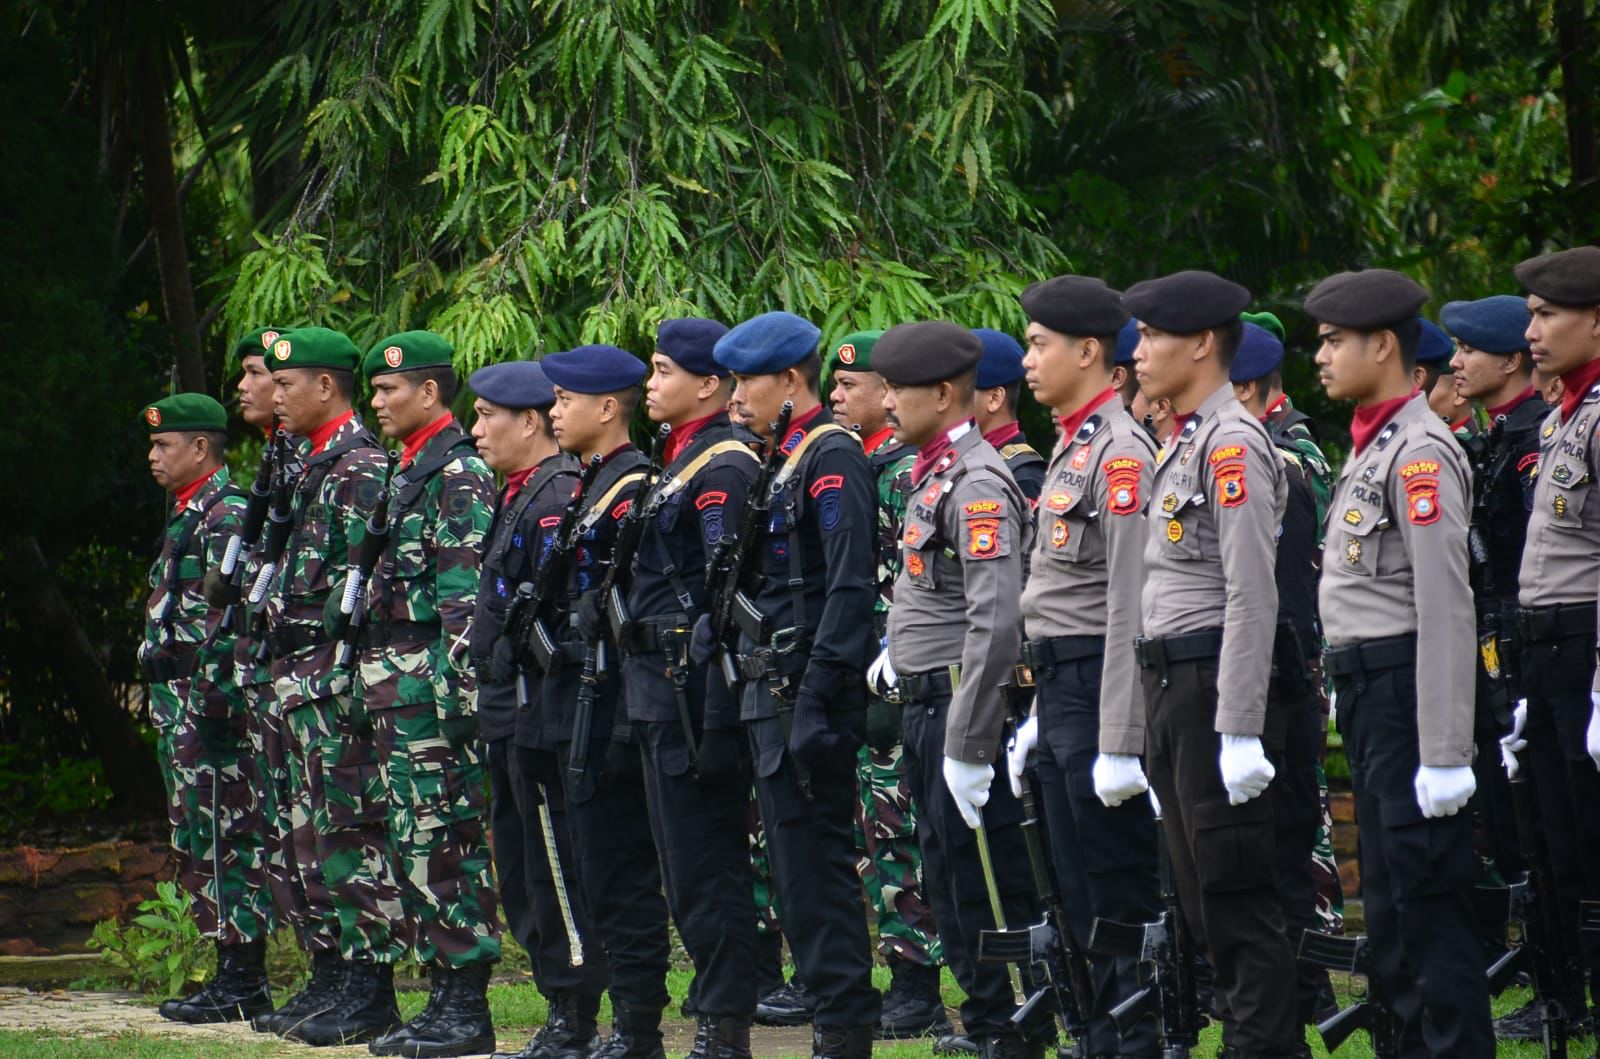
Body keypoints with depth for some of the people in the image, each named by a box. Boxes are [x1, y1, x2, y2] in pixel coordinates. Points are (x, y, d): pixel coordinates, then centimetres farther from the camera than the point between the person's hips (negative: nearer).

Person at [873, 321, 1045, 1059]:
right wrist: (902, 654, 14)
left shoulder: (978, 484, -16)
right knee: (949, 886, 13)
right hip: (926, 709, 10)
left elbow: (996, 623, -23)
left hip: (963, 707, -10)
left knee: (991, 890, -6)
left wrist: (968, 746, -24)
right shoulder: (933, 477, 15)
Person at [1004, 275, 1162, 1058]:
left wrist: (1119, 743, -21)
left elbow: (1132, 607, -19)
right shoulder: (1071, 449, 16)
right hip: (1060, 693, 10)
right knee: (1081, 900, 12)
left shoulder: (1121, 452, -14)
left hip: (1100, 691, -10)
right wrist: (1040, 715, 20)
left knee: (1123, 896, -6)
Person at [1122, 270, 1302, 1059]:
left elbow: (1252, 597, -19)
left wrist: (1239, 731, -23)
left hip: (1216, 686, -10)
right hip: (1174, 693, 10)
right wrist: (1142, 723, 20)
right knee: (1202, 898, 12)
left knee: (1239, 896, -7)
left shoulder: (1233, 444, -13)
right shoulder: (1183, 445, 17)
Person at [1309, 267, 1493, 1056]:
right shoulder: (1373, 446, 16)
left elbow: (1447, 608, -20)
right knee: (1389, 899, 14)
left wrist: (1445, 754, -23)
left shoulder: (1421, 451, -15)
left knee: (1427, 896, -7)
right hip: (1367, 694, 10)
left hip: (1404, 688, -10)